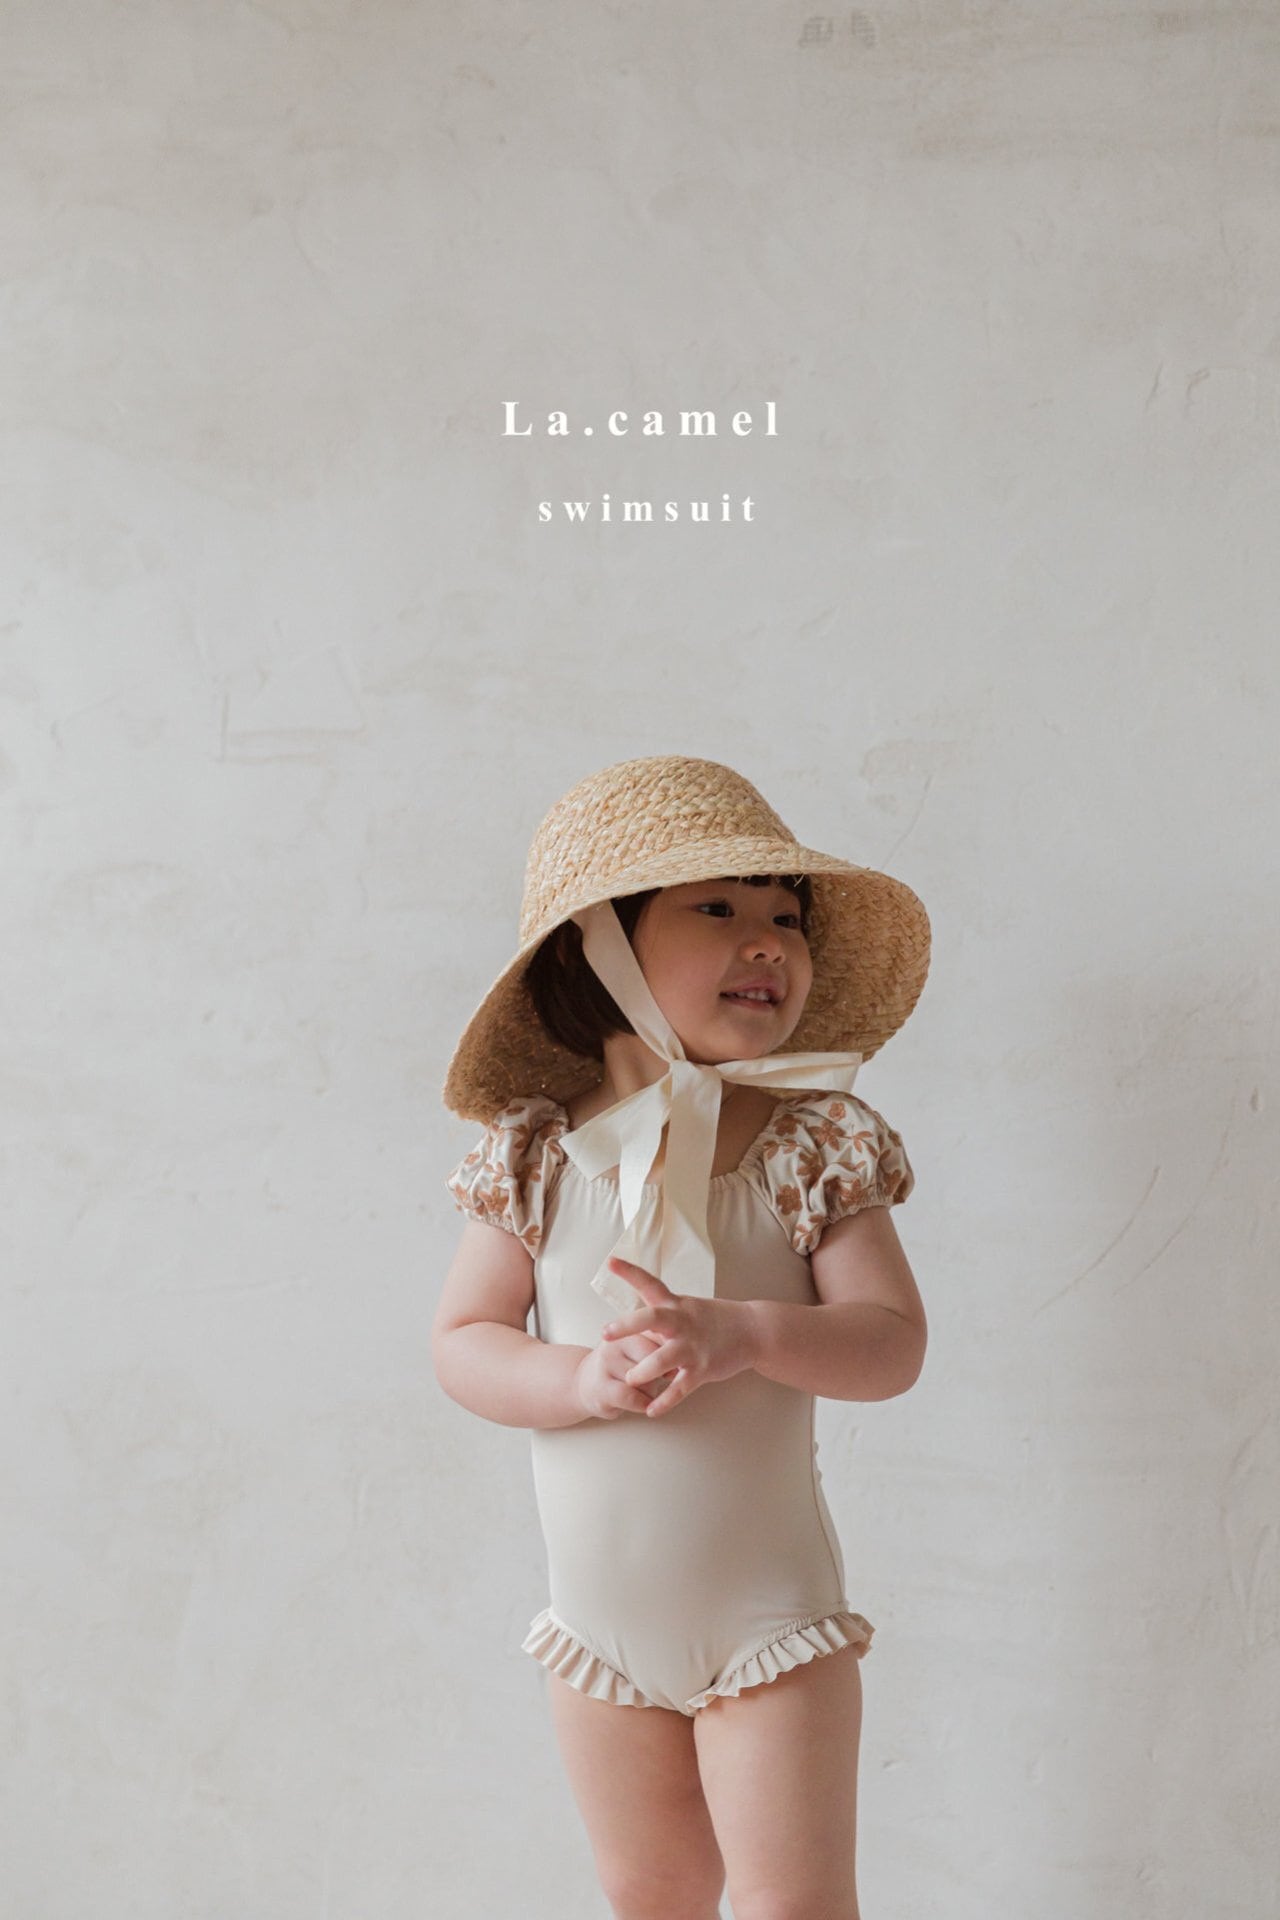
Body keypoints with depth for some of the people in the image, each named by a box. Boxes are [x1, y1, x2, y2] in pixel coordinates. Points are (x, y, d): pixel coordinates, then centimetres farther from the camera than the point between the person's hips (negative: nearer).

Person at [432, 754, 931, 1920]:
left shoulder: (819, 1143, -10)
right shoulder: (534, 1153, -7)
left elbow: (893, 1342, -13)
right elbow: (462, 1343, -5)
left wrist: (743, 1334, -31)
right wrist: (582, 1378, -24)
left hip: (771, 1619, -2)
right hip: (600, 1623, 2)